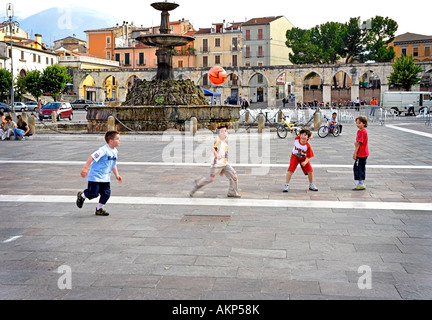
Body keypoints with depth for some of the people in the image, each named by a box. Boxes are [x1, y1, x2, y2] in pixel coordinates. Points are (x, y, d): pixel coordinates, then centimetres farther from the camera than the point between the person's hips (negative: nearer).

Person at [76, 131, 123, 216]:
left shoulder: (115, 152, 6)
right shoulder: (103, 150, -21)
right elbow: (92, 157, -21)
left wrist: (116, 175, 9)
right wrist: (85, 168, -22)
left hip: (105, 177, 8)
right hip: (95, 176, -7)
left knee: (106, 193, 1)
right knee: (94, 193, -5)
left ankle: (99, 209, 17)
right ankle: (81, 196, 26)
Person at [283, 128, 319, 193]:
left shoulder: (307, 146, -30)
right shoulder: (296, 139, -25)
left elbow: (308, 157, -24)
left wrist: (305, 162, -41)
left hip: (304, 158, 0)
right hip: (295, 156, 1)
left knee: (310, 170, -6)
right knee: (290, 170, -15)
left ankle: (311, 185, 17)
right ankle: (286, 185, -7)